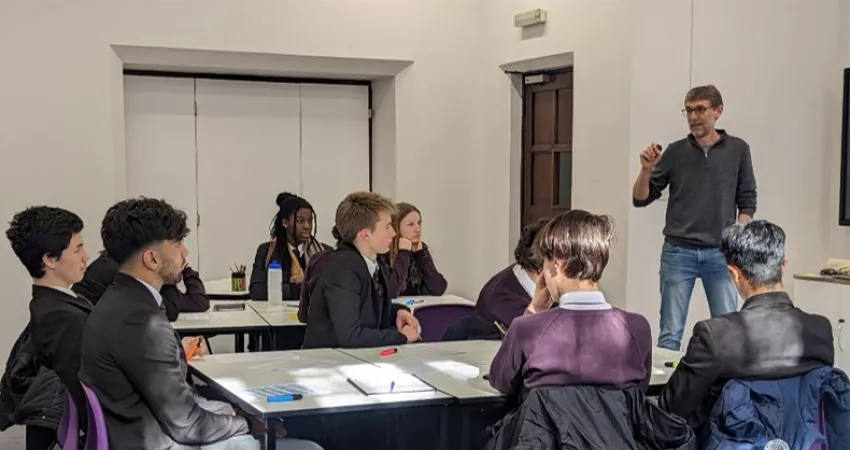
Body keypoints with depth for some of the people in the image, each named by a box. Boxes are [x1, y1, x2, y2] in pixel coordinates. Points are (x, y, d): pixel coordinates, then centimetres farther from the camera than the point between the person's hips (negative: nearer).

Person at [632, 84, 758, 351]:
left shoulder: (738, 150, 3)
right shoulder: (675, 152, 3)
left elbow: (747, 202, 7)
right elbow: (640, 199, 4)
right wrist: (646, 170, -14)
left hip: (721, 252, 0)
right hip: (678, 252, 0)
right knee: (670, 333, 2)